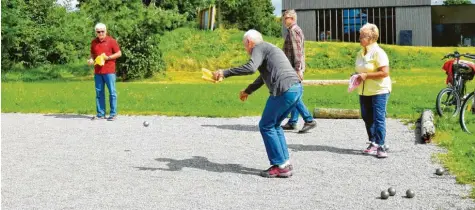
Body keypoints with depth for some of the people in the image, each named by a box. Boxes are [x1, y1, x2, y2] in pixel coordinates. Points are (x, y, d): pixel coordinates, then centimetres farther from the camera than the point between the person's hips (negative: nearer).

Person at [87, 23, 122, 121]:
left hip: (109, 71, -4)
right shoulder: (93, 42, 11)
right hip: (97, 72, 5)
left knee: (112, 92, -3)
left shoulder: (111, 41, -2)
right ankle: (100, 114, 13)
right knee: (99, 93, 7)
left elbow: (119, 53, -1)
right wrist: (91, 60, 2)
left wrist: (108, 57, -12)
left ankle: (113, 114, 3)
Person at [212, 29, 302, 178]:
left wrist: (225, 73, -15)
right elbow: (263, 77, 41)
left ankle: (280, 166, 1)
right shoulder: (269, 48, 30)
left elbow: (251, 68, -20)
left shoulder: (259, 47, 1)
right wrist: (248, 91, 52)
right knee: (274, 125, 19)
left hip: (284, 90, -9)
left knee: (266, 126, 2)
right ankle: (285, 163, 15)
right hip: (296, 88, 9)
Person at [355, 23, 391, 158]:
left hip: (379, 91, -8)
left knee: (379, 119, -8)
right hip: (364, 91, 8)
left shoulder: (378, 52, -13)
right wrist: (357, 76, 4)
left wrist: (366, 75, -21)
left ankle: (381, 146, -4)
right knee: (367, 118, 13)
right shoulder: (360, 53, 11)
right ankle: (373, 143, 25)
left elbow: (385, 72, -21)